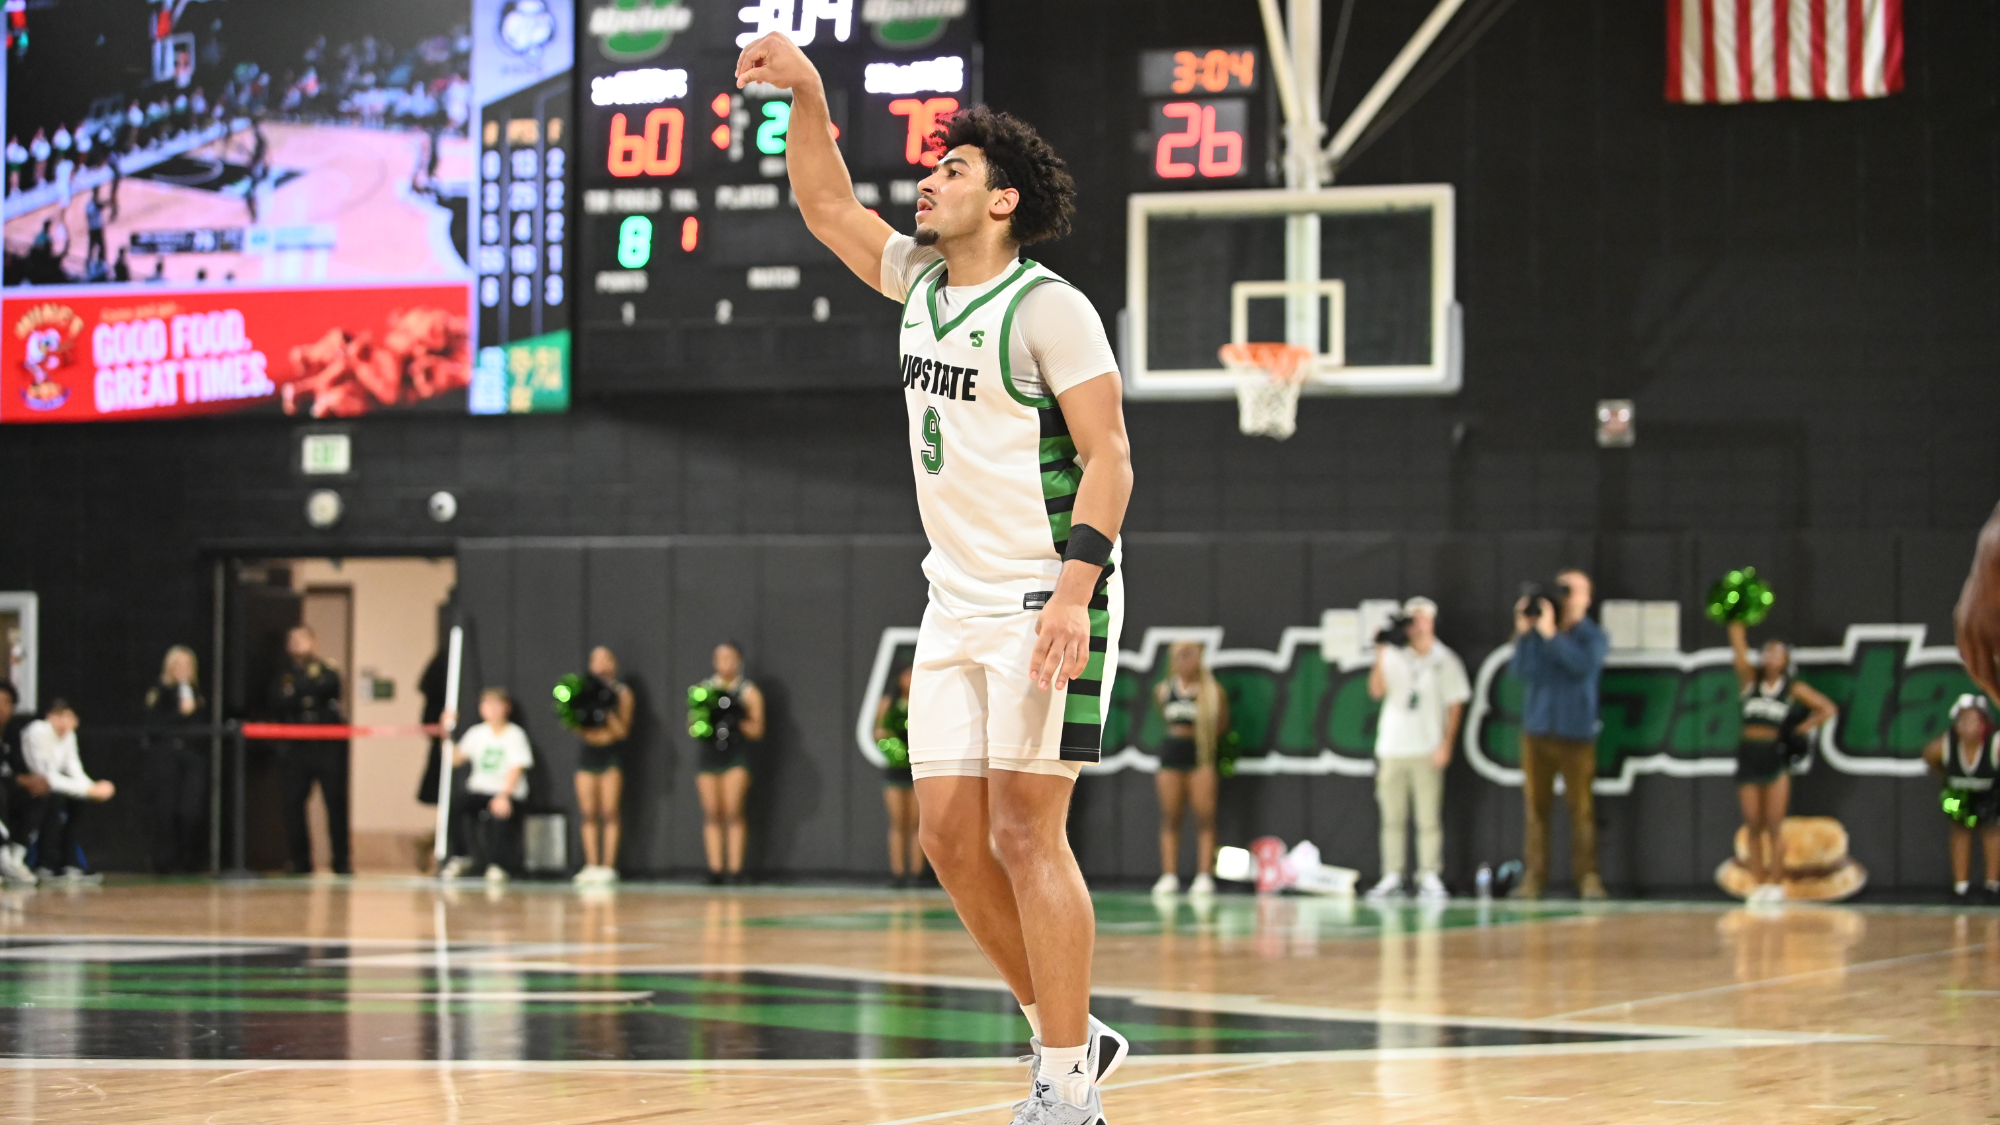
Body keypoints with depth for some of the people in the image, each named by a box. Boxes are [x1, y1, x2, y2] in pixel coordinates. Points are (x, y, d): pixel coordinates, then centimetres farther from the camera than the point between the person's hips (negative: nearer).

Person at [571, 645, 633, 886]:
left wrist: (607, 713, -20)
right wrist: (571, 716, -10)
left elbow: (623, 731, -6)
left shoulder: (621, 693, 1)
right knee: (588, 813, 0)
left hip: (610, 754, -4)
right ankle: (591, 865, 3)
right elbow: (578, 730, 10)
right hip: (588, 753, 4)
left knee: (609, 813, -8)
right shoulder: (585, 690, 12)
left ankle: (608, 867, -9)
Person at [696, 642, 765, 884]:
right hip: (709, 753, 3)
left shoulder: (749, 692, 7)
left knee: (733, 811, -12)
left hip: (736, 755, -3)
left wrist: (739, 722, -12)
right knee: (711, 813, -1)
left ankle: (734, 869, -11)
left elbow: (757, 731, 5)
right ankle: (715, 869, 1)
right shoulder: (704, 689, 15)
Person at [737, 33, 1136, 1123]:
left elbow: (1107, 457, -14)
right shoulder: (922, 282, 12)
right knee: (951, 838, 4)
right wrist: (807, 95, 4)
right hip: (956, 605, 8)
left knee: (1024, 836, -10)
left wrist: (1074, 591, -24)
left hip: (1044, 602, -8)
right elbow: (825, 206, 20)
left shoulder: (1046, 306, -10)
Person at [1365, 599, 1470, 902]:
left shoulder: (1445, 660, 5)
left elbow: (1455, 705, 4)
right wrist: (1381, 655, -9)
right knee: (1392, 817, 3)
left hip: (1427, 749, -2)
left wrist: (1446, 745, -4)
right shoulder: (1393, 655, 9)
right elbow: (1376, 691, -1)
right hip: (1392, 748, 2)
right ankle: (1391, 877, 6)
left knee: (1429, 819, -5)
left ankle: (1430, 878, -3)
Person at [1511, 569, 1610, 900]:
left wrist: (1551, 634, -20)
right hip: (1537, 732, 2)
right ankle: (1533, 876, 2)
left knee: (1581, 807, -5)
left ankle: (1588, 876, -3)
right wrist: (1523, 633, -12)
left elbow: (1583, 664, -16)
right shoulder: (1537, 631, 8)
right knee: (1536, 806, 0)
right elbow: (1524, 671, -2)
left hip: (1576, 734, -2)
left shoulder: (1593, 637, 3)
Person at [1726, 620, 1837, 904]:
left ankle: (1776, 884, 0)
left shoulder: (1793, 689, 5)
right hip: (1748, 755, 2)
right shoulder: (1750, 679, 7)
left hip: (1776, 756, -2)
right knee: (1753, 825, 2)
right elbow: (1738, 644, -2)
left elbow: (1827, 709, 6)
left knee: (1774, 825, -3)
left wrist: (1803, 728, -2)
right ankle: (1759, 884, 6)